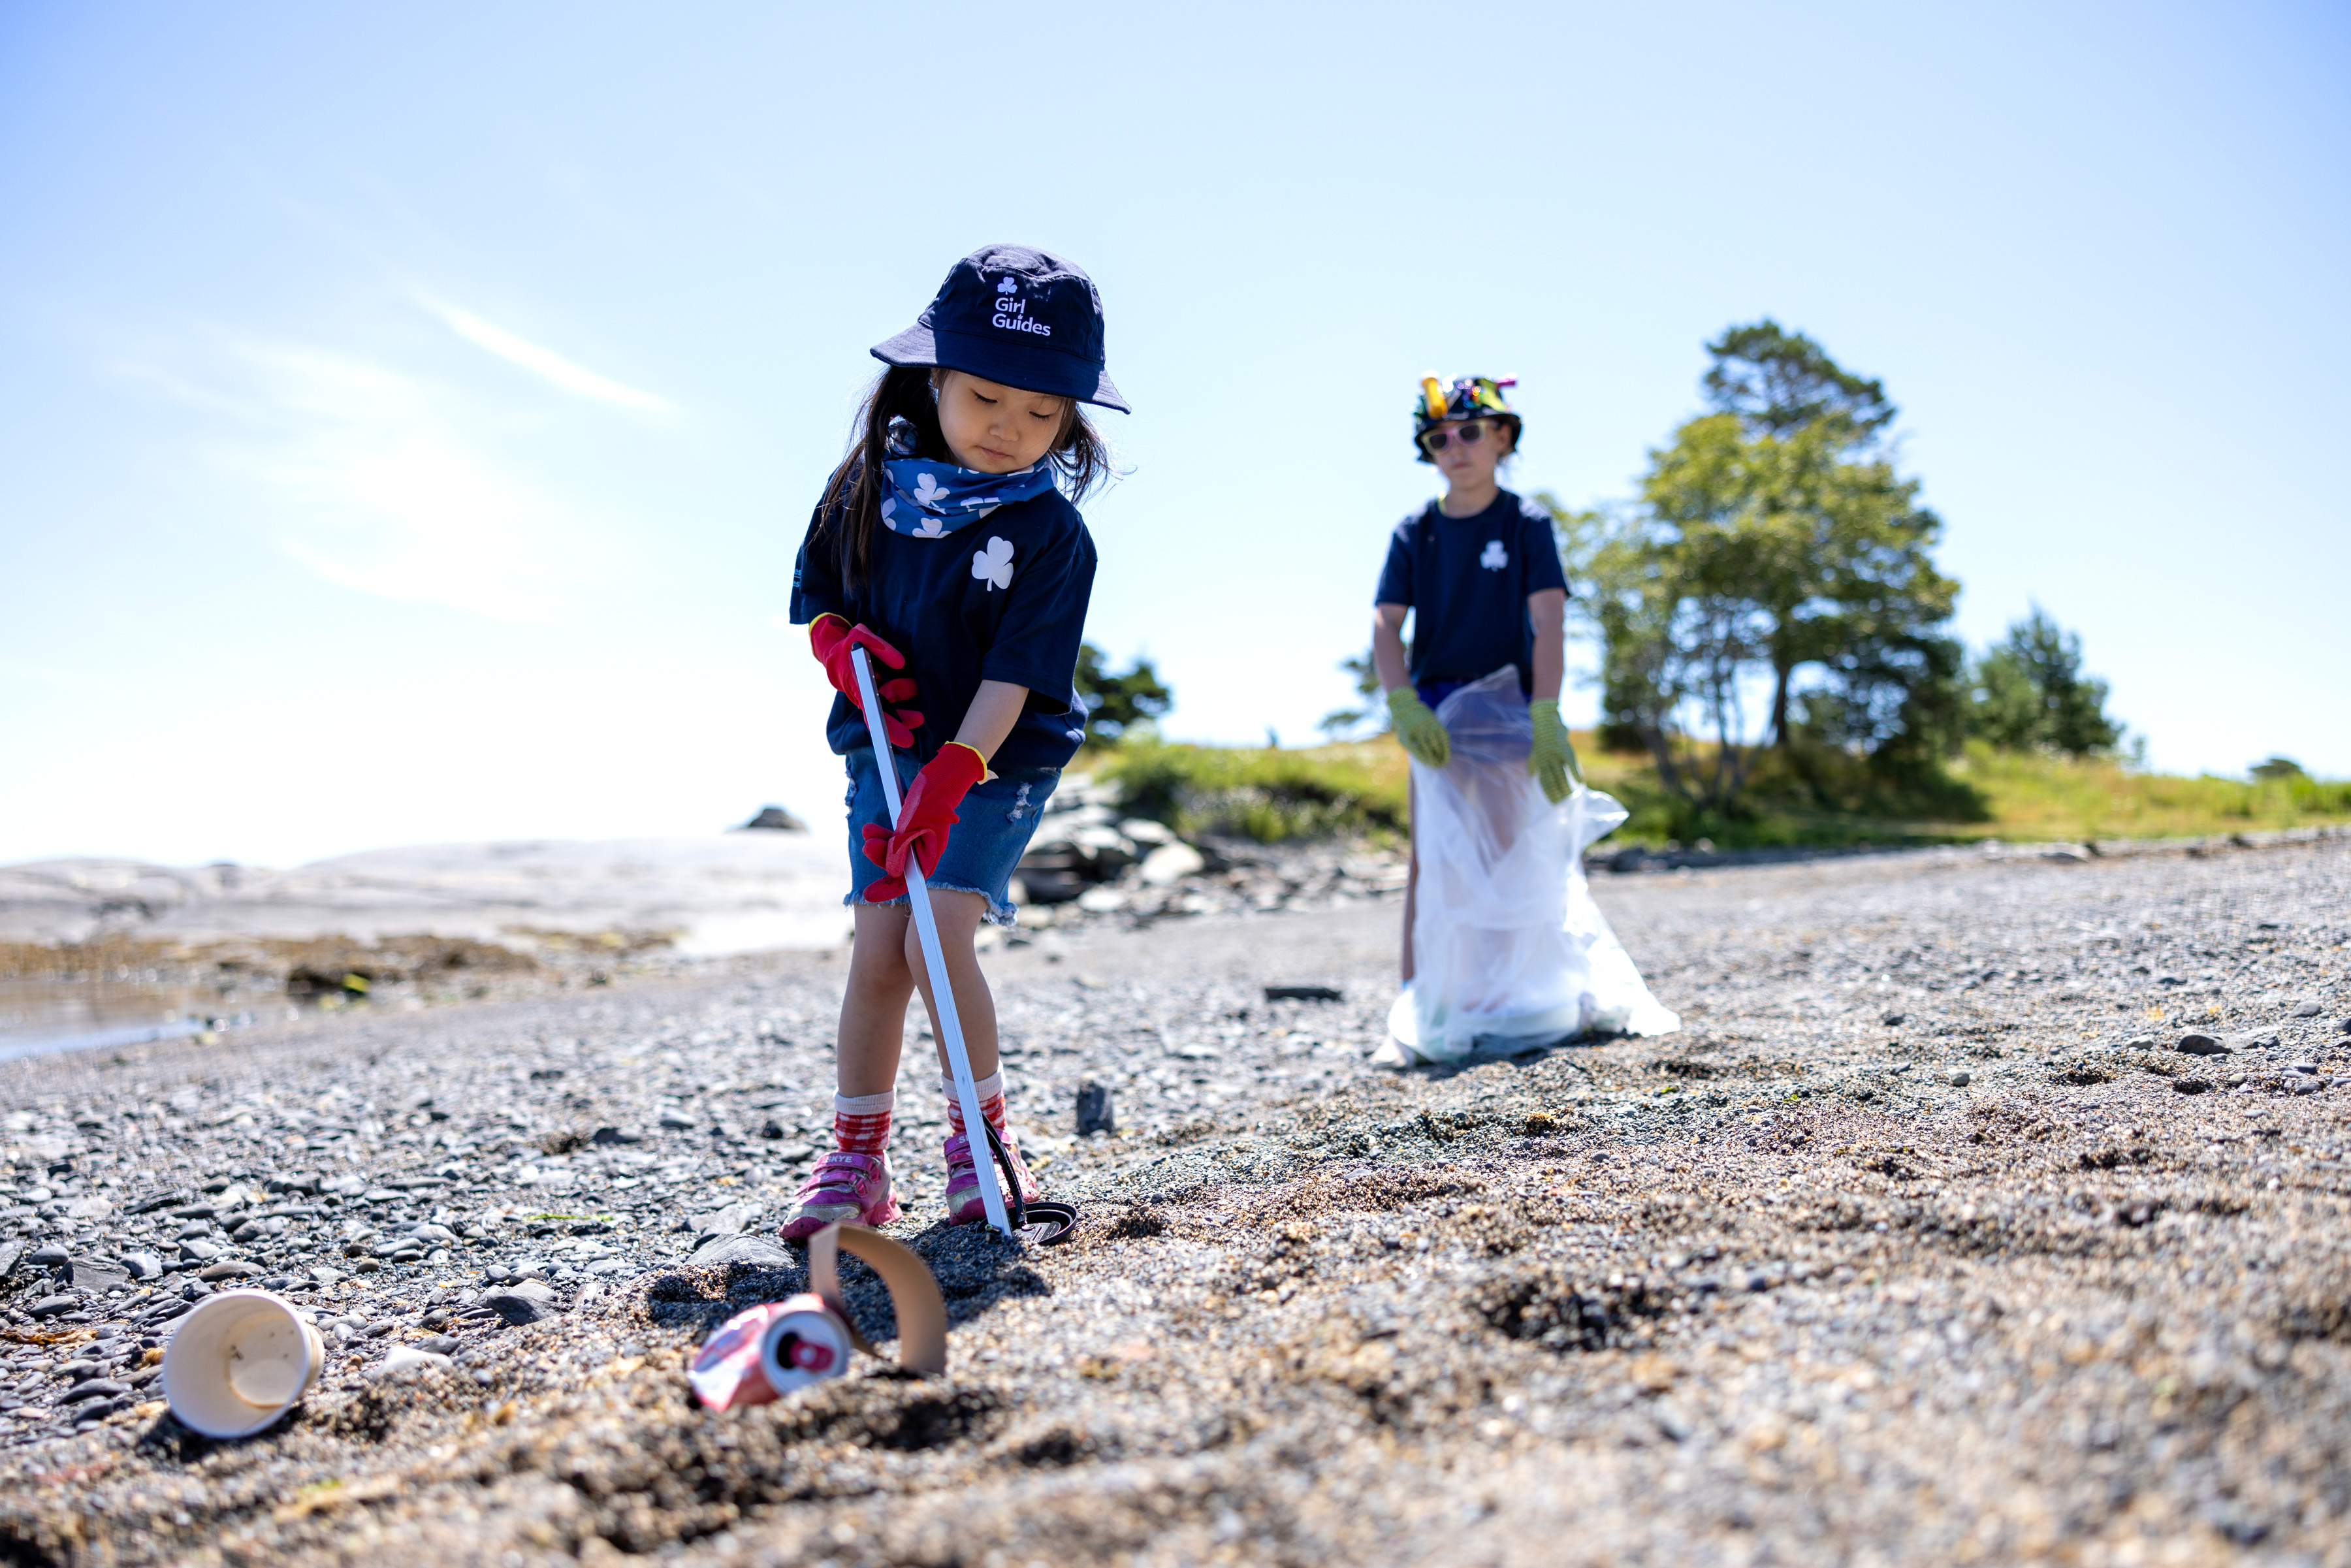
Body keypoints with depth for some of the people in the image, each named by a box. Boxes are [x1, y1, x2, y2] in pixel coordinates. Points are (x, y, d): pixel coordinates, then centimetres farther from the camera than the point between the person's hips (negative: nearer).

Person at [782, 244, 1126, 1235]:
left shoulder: (1052, 534, -13)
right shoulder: (872, 480, -2)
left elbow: (1013, 678, -21)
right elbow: (815, 590, 12)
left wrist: (948, 783, -31)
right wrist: (837, 640, -11)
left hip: (999, 760, -3)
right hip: (886, 747, 3)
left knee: (942, 936, -16)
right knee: (880, 946, -4)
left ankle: (980, 1132, 6)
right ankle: (856, 1159, 8)